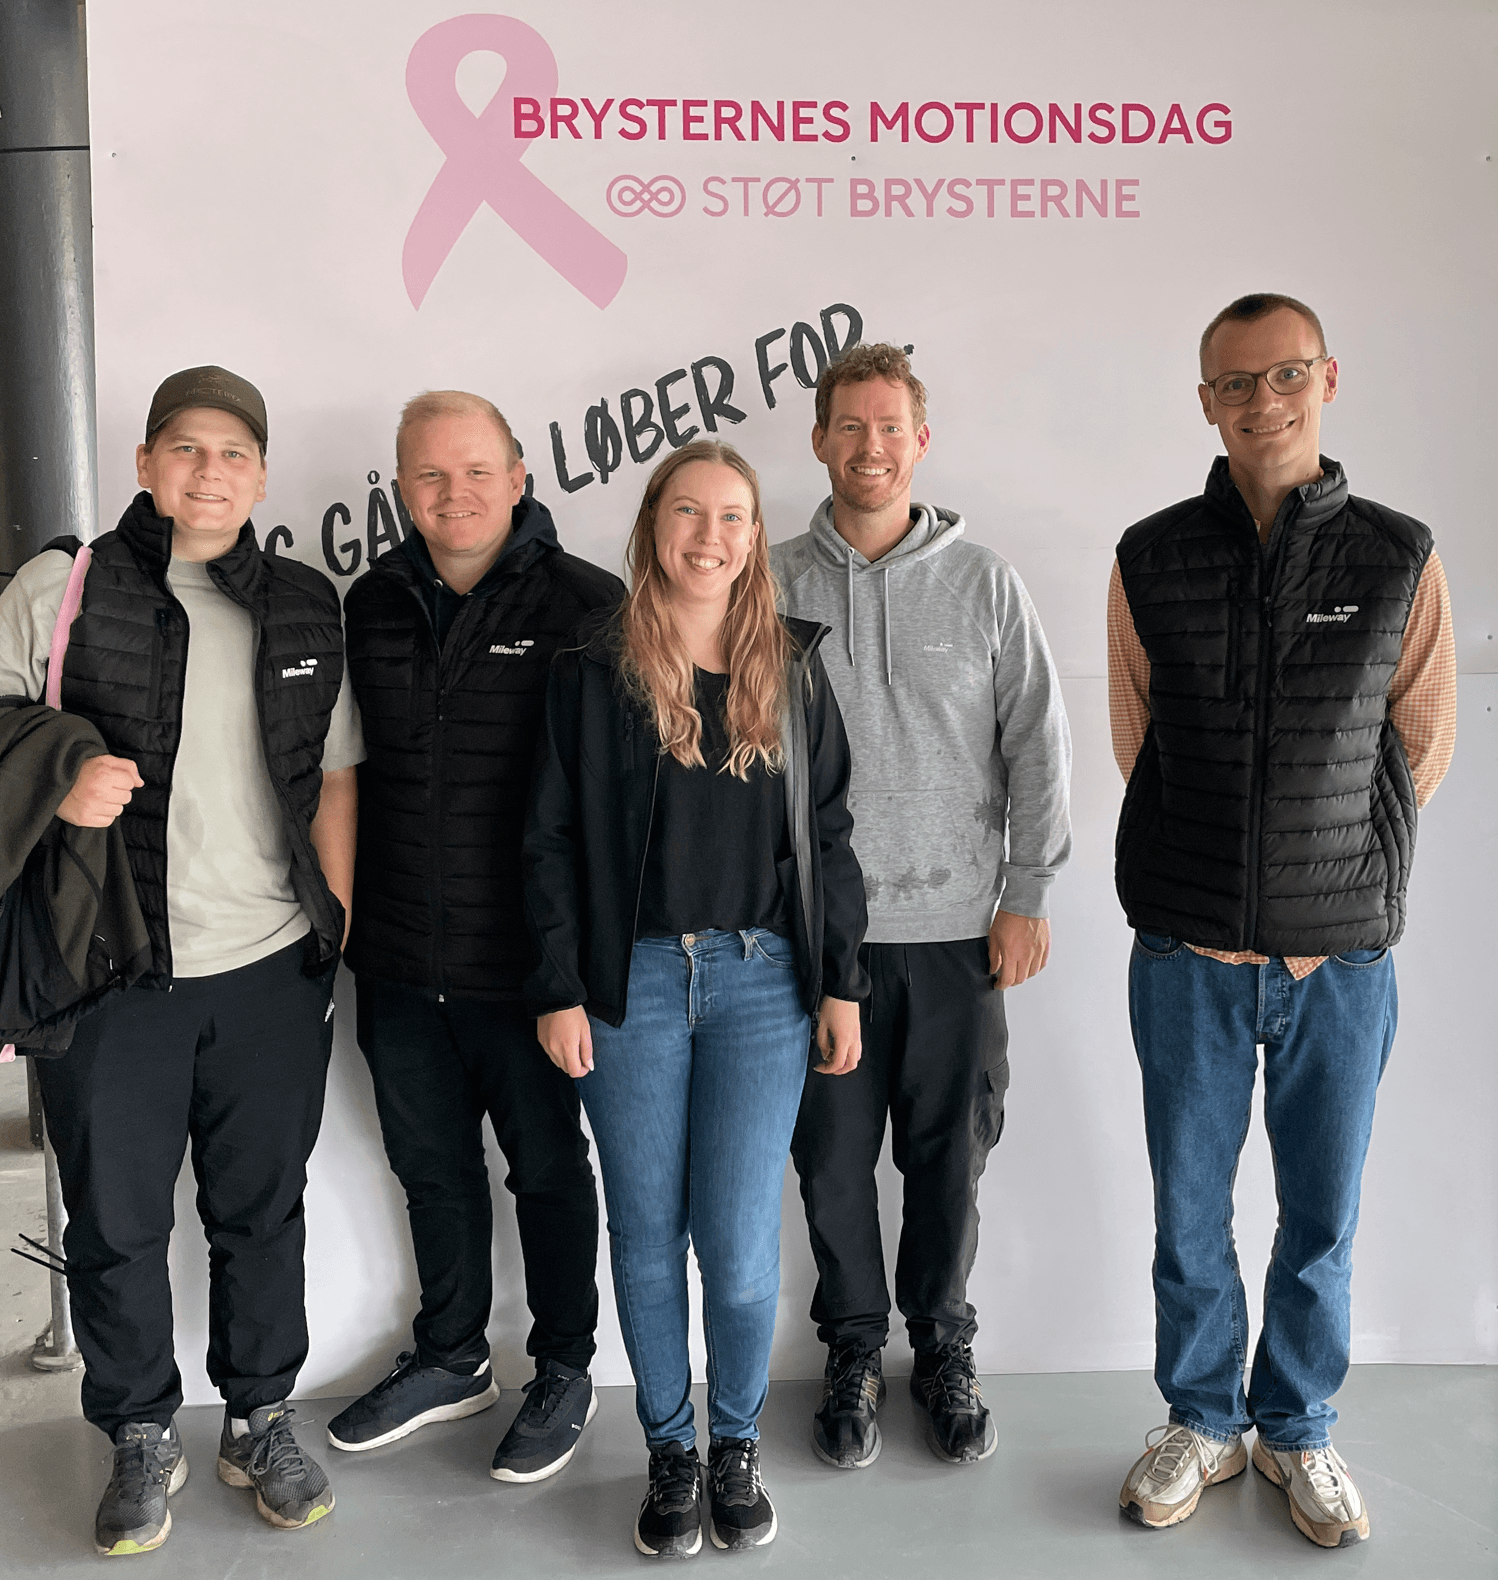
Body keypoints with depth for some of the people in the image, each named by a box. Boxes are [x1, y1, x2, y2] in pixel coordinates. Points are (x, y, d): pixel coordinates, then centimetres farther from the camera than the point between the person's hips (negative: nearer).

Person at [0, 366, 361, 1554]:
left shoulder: (307, 609, 7)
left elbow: (334, 777, 10)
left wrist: (340, 927, 6)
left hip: (272, 972, 2)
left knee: (264, 1213, 13)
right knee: (116, 1221, 10)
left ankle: (261, 1422, 32)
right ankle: (142, 1438, 31)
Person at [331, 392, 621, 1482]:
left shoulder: (584, 604, -10)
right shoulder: (371, 605, 5)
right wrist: (346, 912, 13)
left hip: (525, 964, -5)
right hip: (398, 966, 5)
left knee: (548, 1169, 13)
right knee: (432, 1169, 20)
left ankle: (565, 1372, 34)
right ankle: (452, 1359, 42)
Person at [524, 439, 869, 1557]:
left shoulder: (793, 668, 6)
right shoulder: (594, 671, 0)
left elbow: (827, 832, 8)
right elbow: (553, 839, 1)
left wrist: (841, 984, 5)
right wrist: (561, 990, -4)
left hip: (759, 979, 1)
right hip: (631, 982, 0)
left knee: (740, 1245, 0)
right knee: (647, 1236, 8)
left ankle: (738, 1448, 26)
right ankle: (671, 1455, 29)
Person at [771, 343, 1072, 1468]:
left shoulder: (983, 582, 3)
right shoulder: (773, 584, 2)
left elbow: (1038, 744, 4)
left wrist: (1027, 894, -1)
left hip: (957, 925, 0)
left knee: (949, 1155, 10)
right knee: (834, 1155, 8)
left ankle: (944, 1344, 31)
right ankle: (855, 1347, 29)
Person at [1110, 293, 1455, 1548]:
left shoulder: (1401, 557, -1)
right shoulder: (1151, 558, 0)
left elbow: (1422, 753, 7)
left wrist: (1338, 869, 10)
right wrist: (1218, 870, 8)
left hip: (1342, 958, 0)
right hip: (1190, 958, 0)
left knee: (1323, 1220, 13)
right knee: (1190, 1212, 12)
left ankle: (1298, 1431, 36)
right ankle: (1203, 1422, 34)